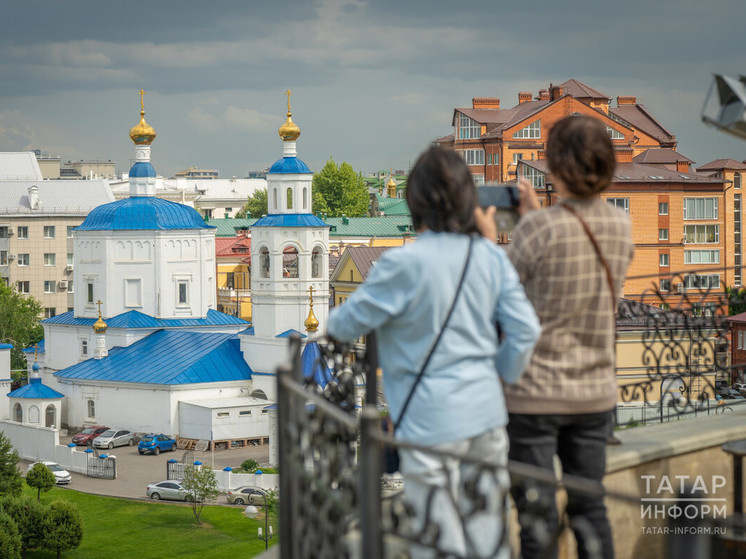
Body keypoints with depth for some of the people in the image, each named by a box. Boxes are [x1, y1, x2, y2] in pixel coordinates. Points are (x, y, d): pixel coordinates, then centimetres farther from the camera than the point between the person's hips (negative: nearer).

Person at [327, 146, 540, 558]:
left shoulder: (404, 264, -16)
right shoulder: (490, 256, 1)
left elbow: (349, 323, -4)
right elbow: (525, 329, 2)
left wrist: (333, 327, 19)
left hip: (432, 423, -6)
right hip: (486, 414, 6)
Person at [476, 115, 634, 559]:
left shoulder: (538, 228, -18)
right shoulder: (621, 226, -1)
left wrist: (488, 240, 4)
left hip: (535, 393, -5)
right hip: (595, 391, 5)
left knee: (537, 517, 3)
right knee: (590, 509, 15)